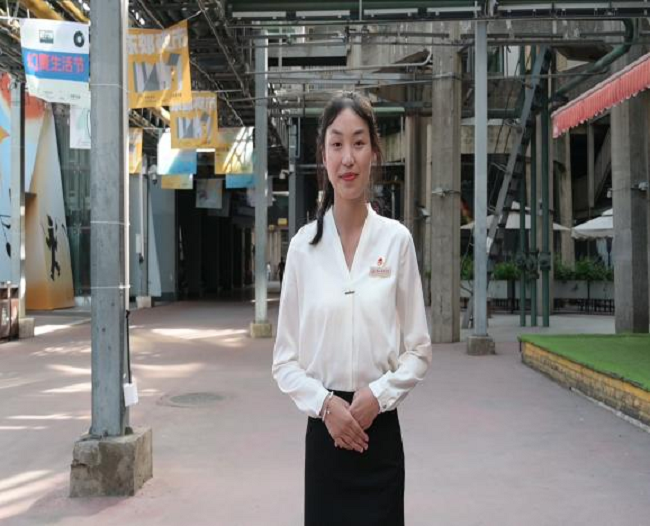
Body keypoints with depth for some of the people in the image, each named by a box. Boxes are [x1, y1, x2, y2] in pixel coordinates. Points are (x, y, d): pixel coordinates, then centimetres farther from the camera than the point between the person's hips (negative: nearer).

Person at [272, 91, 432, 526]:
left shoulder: (396, 240, -2)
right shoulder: (303, 245, 0)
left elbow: (419, 349, 2)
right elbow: (285, 358, 3)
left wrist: (378, 394, -11)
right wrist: (324, 404, -10)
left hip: (380, 429, 0)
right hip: (324, 428, 1)